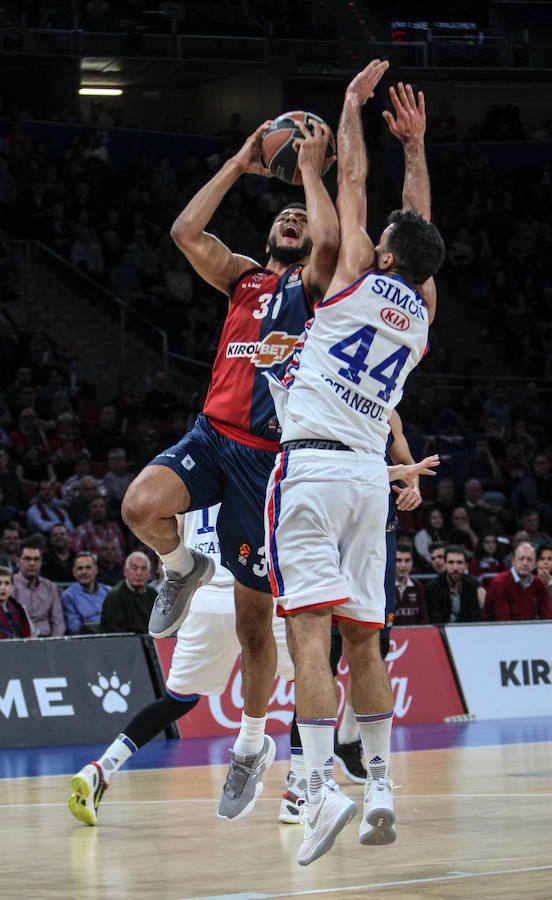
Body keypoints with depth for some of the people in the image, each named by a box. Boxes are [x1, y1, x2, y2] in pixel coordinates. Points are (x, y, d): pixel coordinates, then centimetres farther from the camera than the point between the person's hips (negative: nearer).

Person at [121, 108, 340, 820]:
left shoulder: (313, 284, 4)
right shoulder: (242, 278, 16)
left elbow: (331, 241, -18)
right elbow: (186, 231, 2)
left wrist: (311, 169, -6)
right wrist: (239, 165, 5)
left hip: (268, 455, -3)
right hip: (212, 435, 3)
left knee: (254, 616, 2)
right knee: (141, 507, -31)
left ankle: (252, 742, 20)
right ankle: (183, 570, 4)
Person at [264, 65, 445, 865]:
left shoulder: (360, 280, -1)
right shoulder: (422, 310, 13)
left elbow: (352, 182, 9)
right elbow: (421, 228, 29)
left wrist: (354, 103, 20)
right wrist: (415, 146, 36)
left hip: (313, 462, -6)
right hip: (371, 471, 6)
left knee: (309, 627, -14)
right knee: (363, 635, 12)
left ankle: (322, 785, -25)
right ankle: (381, 785, 8)